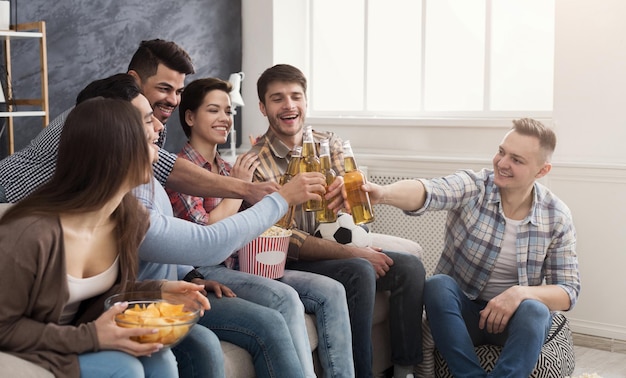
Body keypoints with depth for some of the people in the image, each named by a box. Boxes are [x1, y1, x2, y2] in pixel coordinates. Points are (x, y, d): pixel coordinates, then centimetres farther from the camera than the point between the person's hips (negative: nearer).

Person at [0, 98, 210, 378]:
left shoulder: (131, 217, -8)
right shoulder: (30, 233, -31)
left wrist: (158, 289, -9)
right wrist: (90, 337, -28)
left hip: (83, 336, 6)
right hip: (23, 355, -6)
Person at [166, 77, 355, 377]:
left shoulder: (227, 169, 17)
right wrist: (239, 185, -9)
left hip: (240, 264, 8)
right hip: (205, 272, -8)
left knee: (330, 291, -9)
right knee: (284, 297, -32)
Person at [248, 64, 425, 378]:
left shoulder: (328, 144, 5)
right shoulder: (257, 163, -13)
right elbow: (285, 241, -17)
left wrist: (348, 185, -33)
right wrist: (353, 253, -21)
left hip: (336, 246, 6)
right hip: (291, 262, -6)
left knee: (409, 266, -12)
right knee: (360, 272, -30)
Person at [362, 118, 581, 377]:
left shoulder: (557, 217, -6)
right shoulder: (472, 186, -12)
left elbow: (568, 292, -5)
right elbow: (428, 193, -34)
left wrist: (521, 293, -26)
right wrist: (383, 193, -57)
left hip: (513, 316, 0)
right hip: (460, 310, 0)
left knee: (535, 311, -33)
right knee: (437, 285, -31)